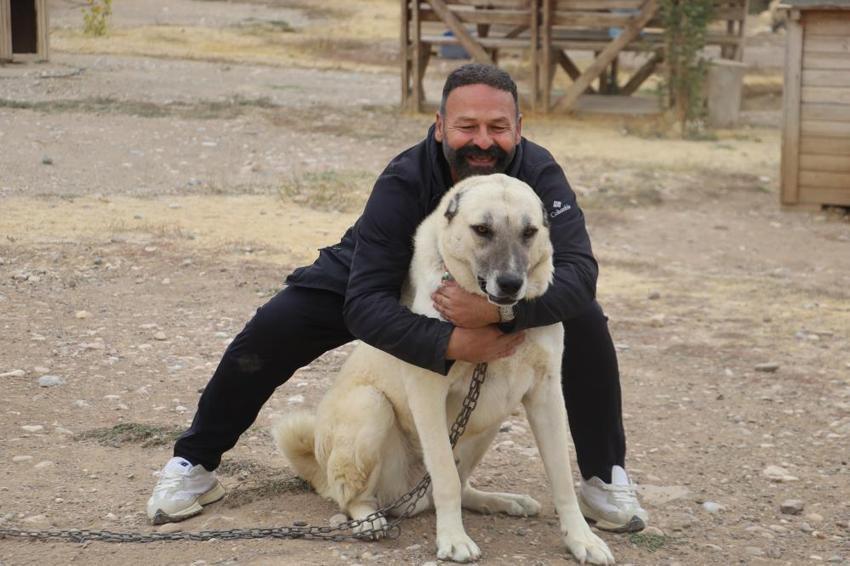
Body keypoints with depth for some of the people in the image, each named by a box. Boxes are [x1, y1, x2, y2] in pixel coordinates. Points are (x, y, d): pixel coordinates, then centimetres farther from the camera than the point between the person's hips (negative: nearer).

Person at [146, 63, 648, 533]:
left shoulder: (539, 175, -32)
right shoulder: (404, 182, -36)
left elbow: (578, 273, -42)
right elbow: (364, 303, -42)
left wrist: (500, 309, -60)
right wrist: (451, 344, -57)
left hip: (502, 292, 2)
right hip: (391, 285, -1)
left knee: (583, 321, -22)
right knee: (275, 326, -19)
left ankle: (605, 475, -1)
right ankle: (194, 465, 2)